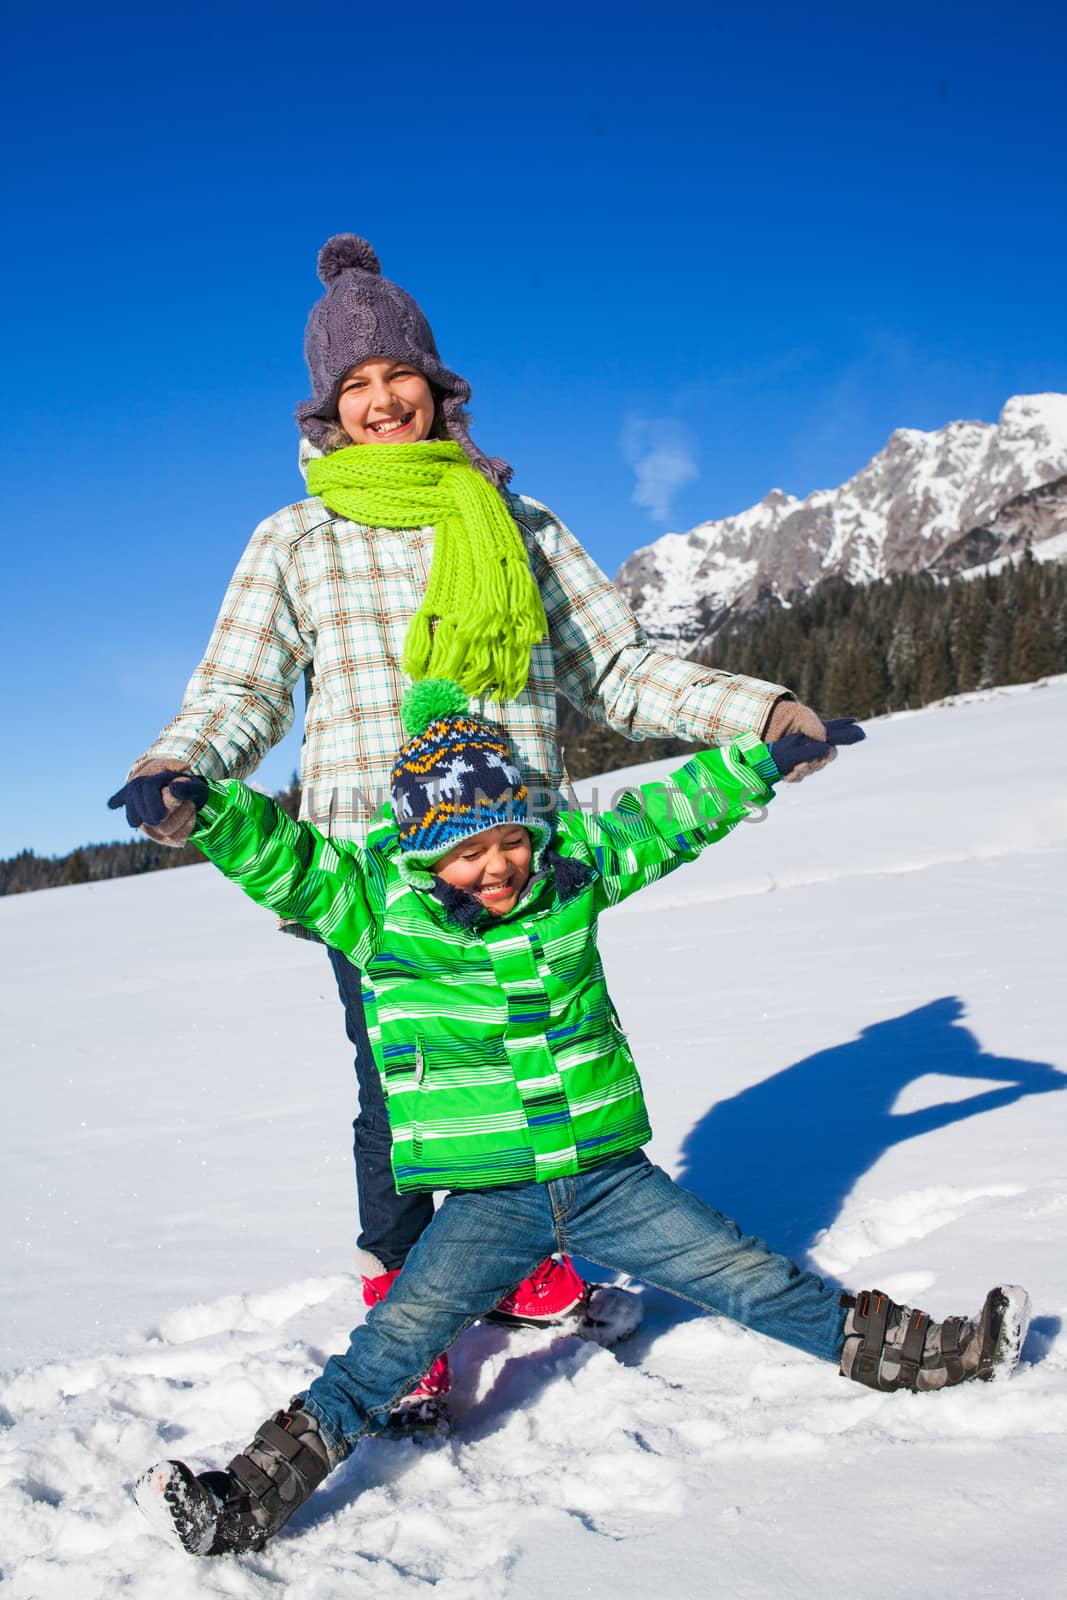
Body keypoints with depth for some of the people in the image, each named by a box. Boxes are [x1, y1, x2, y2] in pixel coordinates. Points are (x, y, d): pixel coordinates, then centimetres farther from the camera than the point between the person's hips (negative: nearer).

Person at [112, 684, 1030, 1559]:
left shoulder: (571, 868, 0)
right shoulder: (377, 904, -8)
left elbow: (662, 820, 11)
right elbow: (276, 853, -14)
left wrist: (764, 758, 11)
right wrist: (199, 805, -31)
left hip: (609, 1178, 3)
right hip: (487, 1202, -2)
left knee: (751, 1276, 5)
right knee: (395, 1342, -14)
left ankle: (894, 1349, 22)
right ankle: (254, 1500, -11)